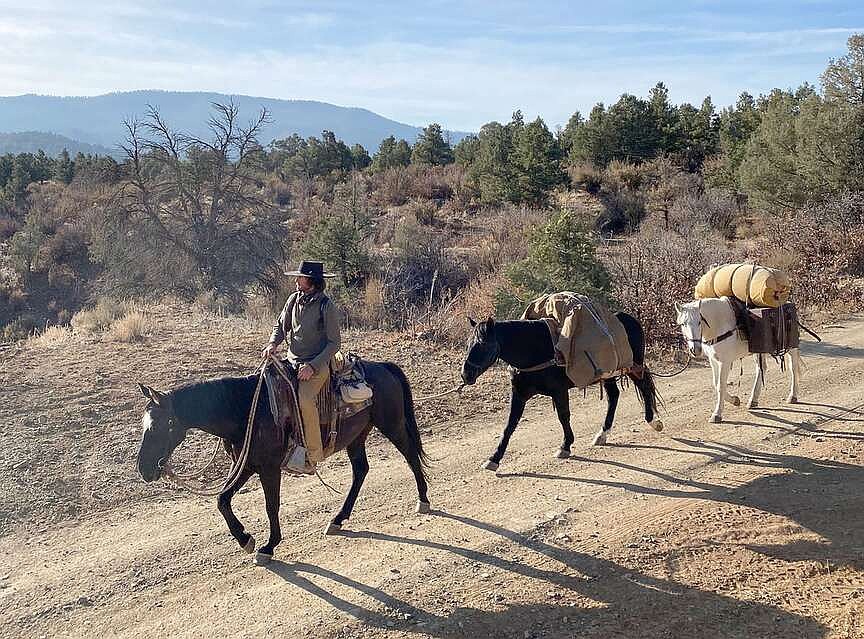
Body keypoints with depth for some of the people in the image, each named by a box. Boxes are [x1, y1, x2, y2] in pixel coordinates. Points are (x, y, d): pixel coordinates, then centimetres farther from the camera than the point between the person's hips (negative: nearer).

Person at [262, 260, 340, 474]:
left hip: (317, 364, -7)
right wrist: (273, 344, -3)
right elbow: (280, 325, 19)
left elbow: (334, 343, -9)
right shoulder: (294, 299, 7)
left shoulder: (326, 306, -10)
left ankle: (312, 457, -22)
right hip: (292, 360, 7)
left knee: (304, 399, -30)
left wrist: (312, 366, -18)